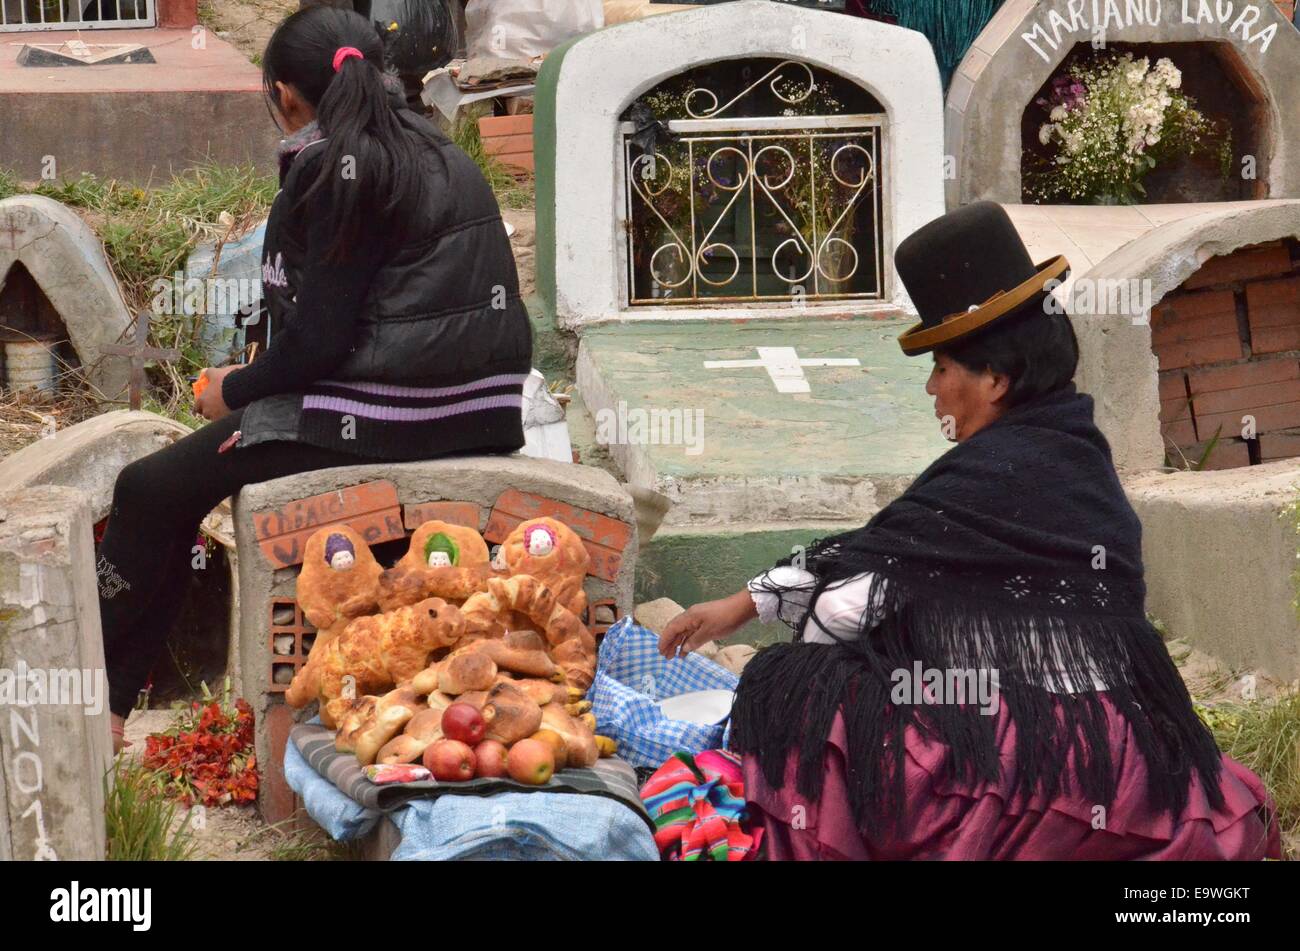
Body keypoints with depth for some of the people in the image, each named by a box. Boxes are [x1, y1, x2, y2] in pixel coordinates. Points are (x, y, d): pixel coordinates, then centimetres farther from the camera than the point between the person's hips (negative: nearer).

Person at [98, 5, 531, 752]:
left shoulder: (339, 168, -11)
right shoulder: (442, 155, 16)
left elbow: (319, 342, -16)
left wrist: (234, 390, 3)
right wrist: (256, 391, 18)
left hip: (385, 421, -10)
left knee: (152, 492, 2)